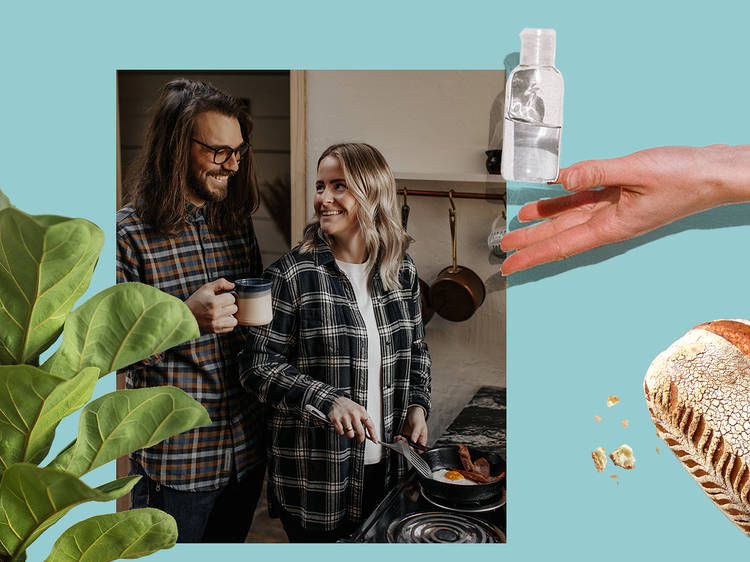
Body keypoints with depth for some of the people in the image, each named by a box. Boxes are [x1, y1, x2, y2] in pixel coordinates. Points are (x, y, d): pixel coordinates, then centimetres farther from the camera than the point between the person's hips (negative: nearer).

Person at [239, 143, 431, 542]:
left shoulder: (402, 272, 3)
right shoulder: (293, 274, -12)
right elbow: (258, 366, -12)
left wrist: (417, 405, 1)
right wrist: (327, 400, -23)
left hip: (388, 466, 5)